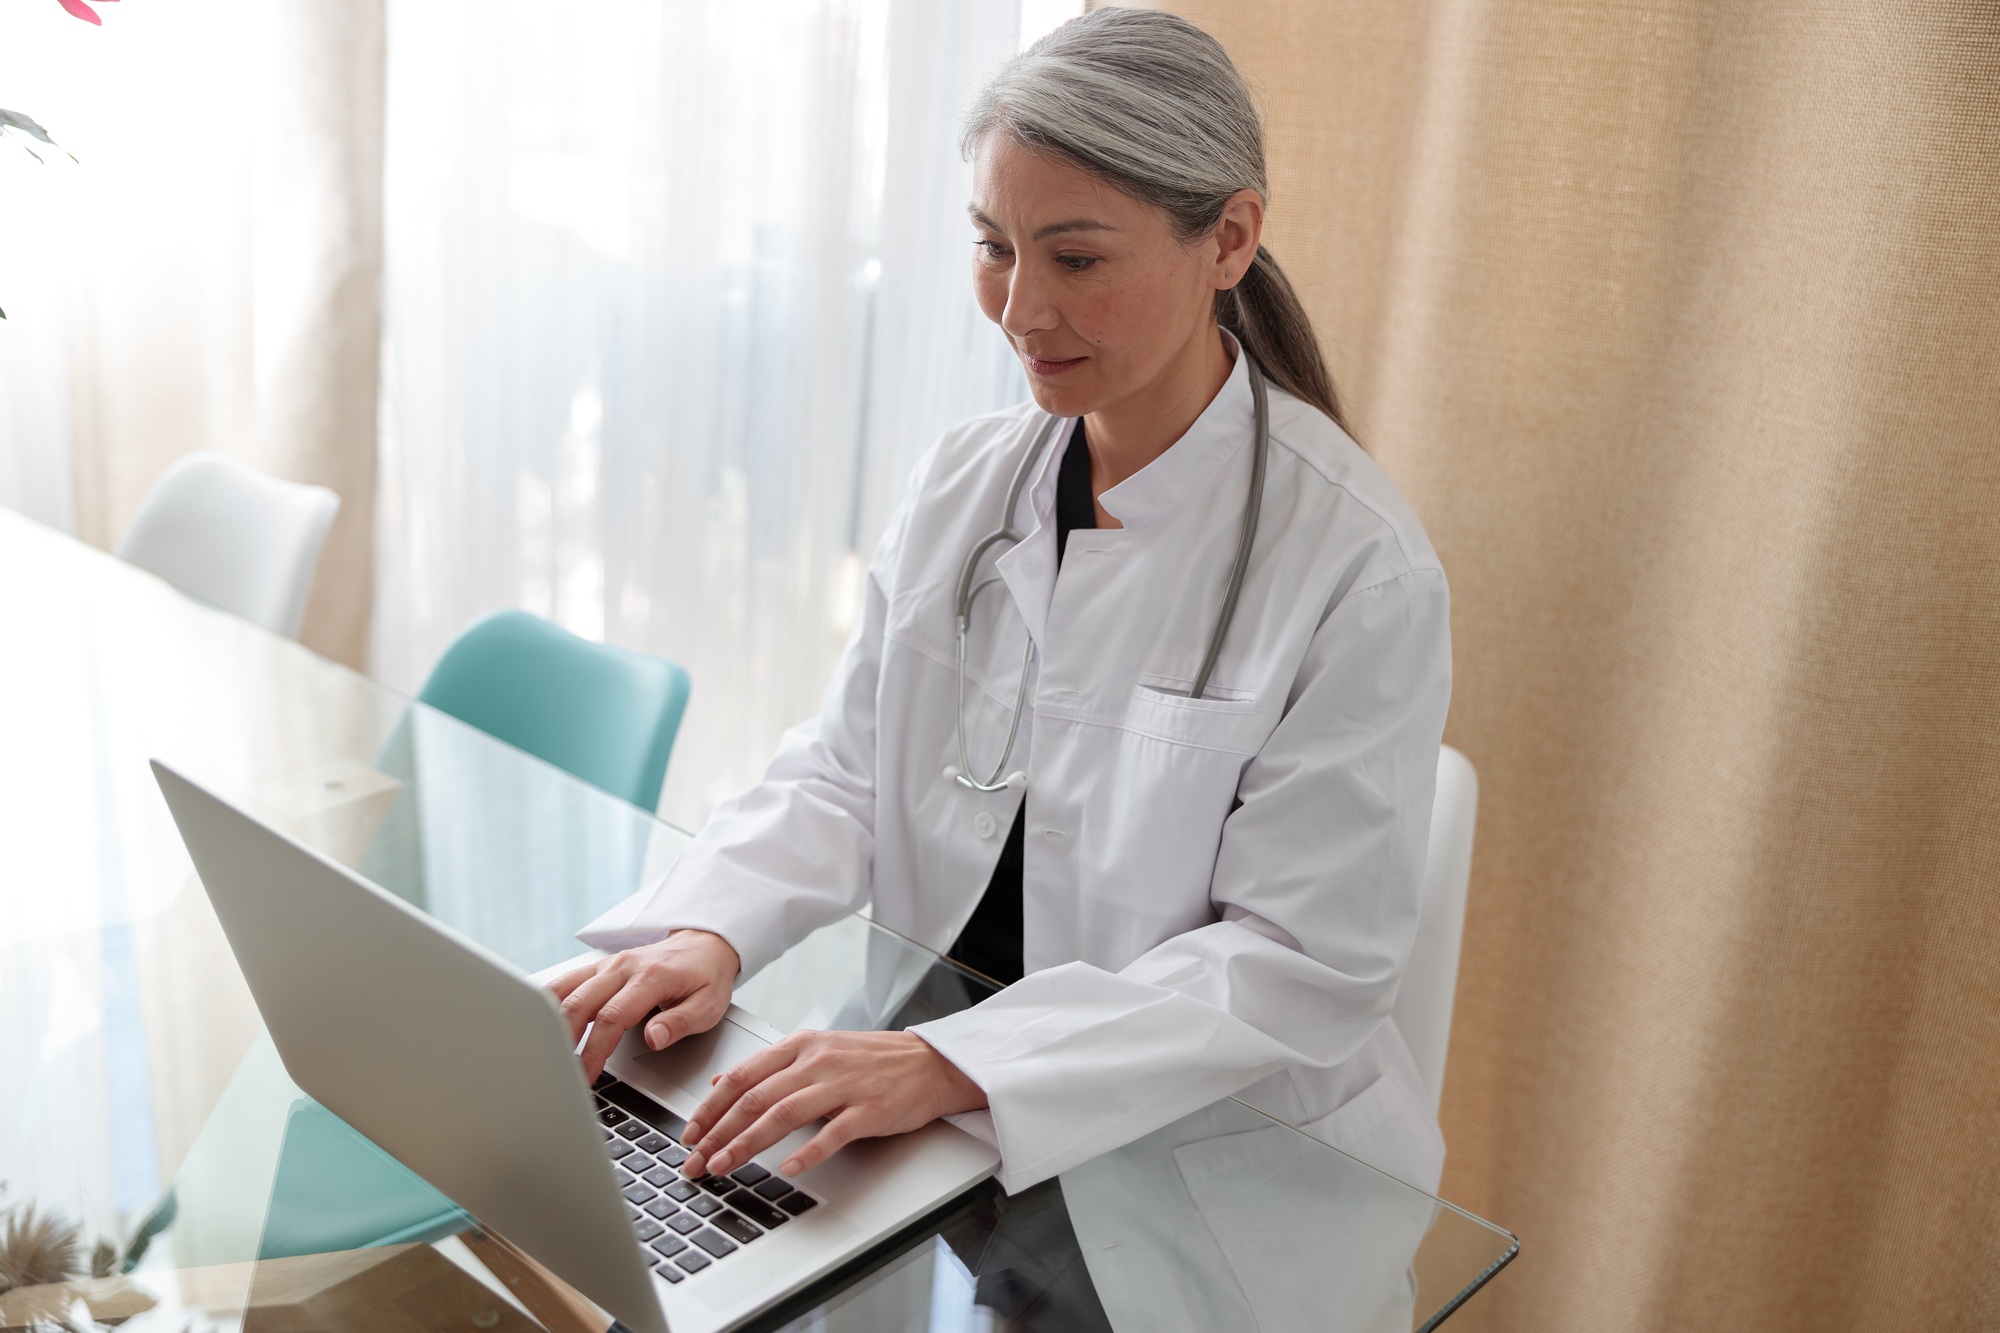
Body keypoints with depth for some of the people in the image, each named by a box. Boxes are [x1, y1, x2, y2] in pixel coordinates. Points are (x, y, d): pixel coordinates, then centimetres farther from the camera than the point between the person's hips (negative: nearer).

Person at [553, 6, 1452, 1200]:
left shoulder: (1358, 565, -16)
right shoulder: (963, 484, 1)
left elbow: (1306, 958, -18)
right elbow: (845, 774, 3)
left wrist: (952, 1065, -28)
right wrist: (710, 931, -18)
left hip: (1224, 1165, -4)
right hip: (927, 1116, 5)